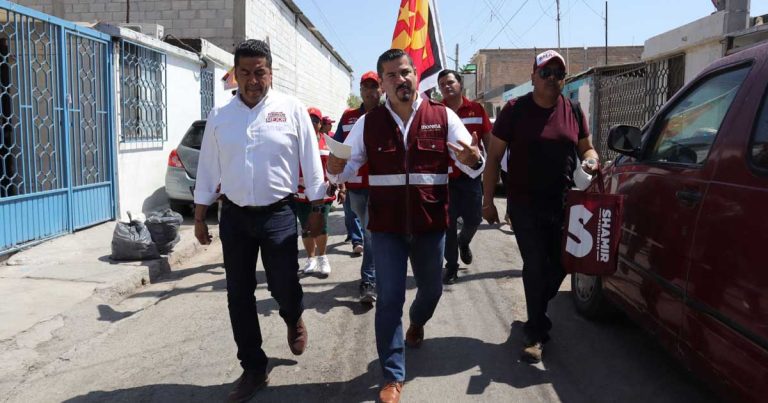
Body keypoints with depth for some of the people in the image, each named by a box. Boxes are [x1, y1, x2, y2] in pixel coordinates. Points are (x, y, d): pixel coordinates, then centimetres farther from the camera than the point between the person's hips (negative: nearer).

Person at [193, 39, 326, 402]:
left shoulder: (291, 110, -3)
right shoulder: (219, 116, 4)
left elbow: (311, 162, -1)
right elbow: (208, 168, 8)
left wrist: (316, 210, -2)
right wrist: (200, 217, 9)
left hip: (278, 215, -3)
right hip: (234, 216, 3)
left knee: (284, 287, 0)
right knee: (239, 296, 8)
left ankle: (294, 320, 39)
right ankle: (253, 369, 25)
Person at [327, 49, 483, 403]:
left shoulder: (443, 117, 0)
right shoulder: (367, 123, 1)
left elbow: (473, 166, 0)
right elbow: (345, 168, 5)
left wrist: (473, 159, -25)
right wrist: (335, 168, -20)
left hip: (431, 223, 1)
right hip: (386, 225, -1)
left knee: (431, 288, 20)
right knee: (389, 299, 0)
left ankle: (417, 322, 56)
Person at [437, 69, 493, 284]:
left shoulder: (476, 109, 3)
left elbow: (488, 140, 7)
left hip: (471, 175, 1)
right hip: (444, 176, -1)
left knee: (473, 220, 4)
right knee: (448, 223, 3)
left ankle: (464, 242, 39)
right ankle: (451, 265, 17)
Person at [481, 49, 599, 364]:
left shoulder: (573, 111, 7)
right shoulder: (515, 110, -3)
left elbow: (586, 148, 18)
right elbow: (494, 156, -2)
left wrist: (591, 160, -8)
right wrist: (487, 200, -5)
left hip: (562, 205, 4)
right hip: (524, 206, -4)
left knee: (559, 265, 12)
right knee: (536, 266, -4)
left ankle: (536, 315, 38)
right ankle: (536, 333, 10)